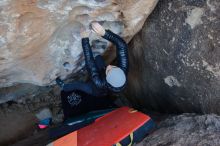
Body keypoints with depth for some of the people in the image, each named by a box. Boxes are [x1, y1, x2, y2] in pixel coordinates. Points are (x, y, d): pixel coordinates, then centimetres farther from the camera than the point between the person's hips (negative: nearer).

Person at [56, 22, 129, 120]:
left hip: (96, 92, -3)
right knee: (98, 57, 1)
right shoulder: (123, 69, -43)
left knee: (77, 84, 16)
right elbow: (122, 45, -46)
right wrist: (104, 33, -58)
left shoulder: (100, 83, -51)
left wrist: (85, 39, -48)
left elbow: (90, 63, -49)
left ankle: (64, 87, 48)